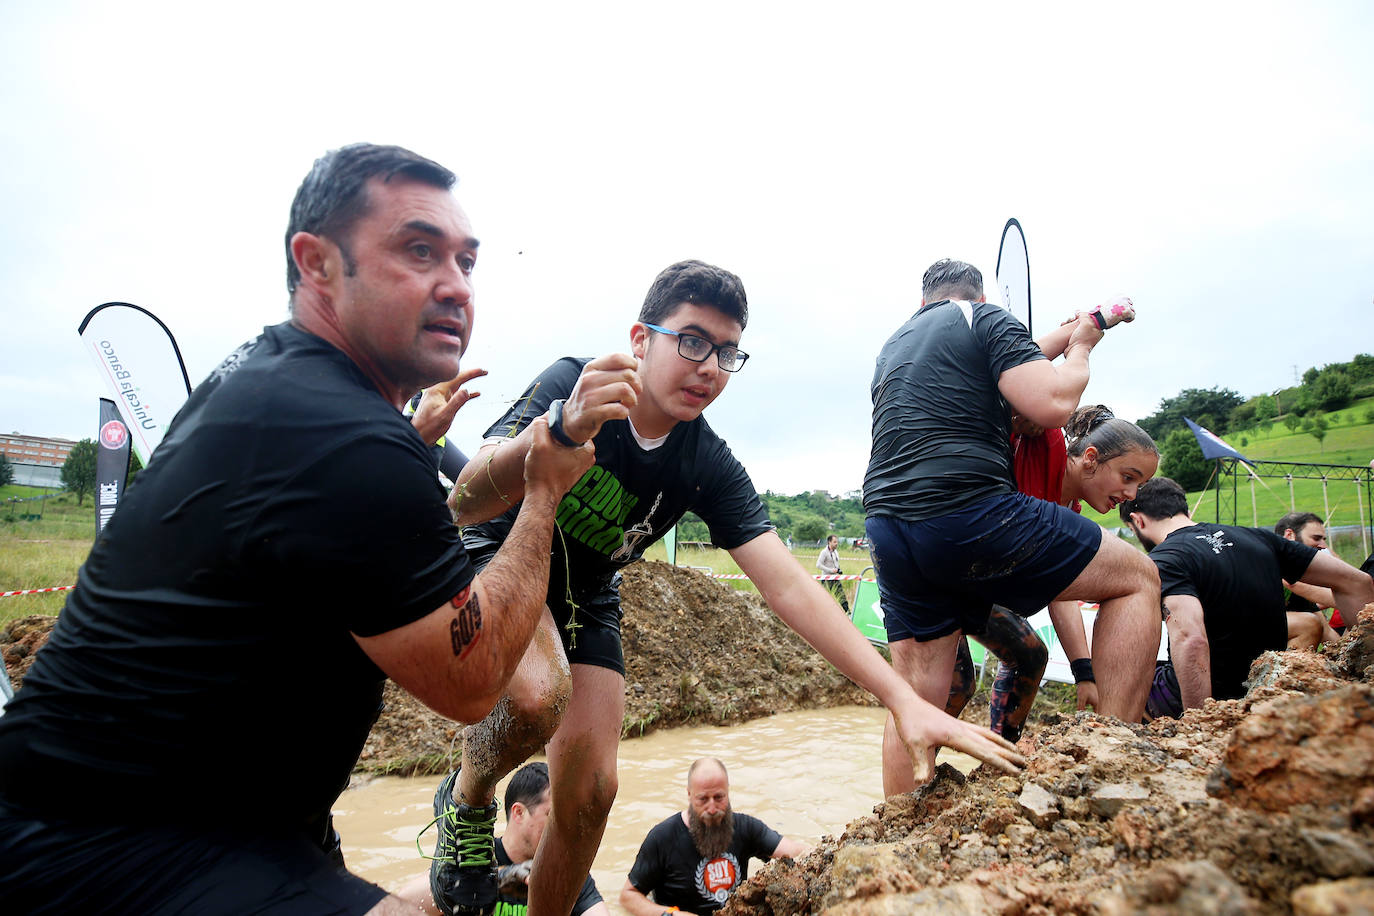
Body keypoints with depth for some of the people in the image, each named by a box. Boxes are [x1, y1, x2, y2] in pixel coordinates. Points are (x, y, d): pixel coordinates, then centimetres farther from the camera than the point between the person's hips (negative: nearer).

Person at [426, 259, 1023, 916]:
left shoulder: (709, 467, -16)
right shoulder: (570, 385, -25)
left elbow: (787, 584, -22)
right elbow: (464, 505, -35)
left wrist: (903, 699, -31)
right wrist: (562, 431, -56)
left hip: (585, 600, 4)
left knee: (588, 793, -4)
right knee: (540, 693, -34)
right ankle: (467, 799, 0)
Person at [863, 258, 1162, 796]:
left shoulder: (890, 348, 28)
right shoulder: (985, 318, 7)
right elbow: (1051, 406, -6)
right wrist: (1079, 348, 14)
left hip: (886, 528, 7)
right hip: (968, 513, -7)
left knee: (916, 703, 13)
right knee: (1137, 578, 10)